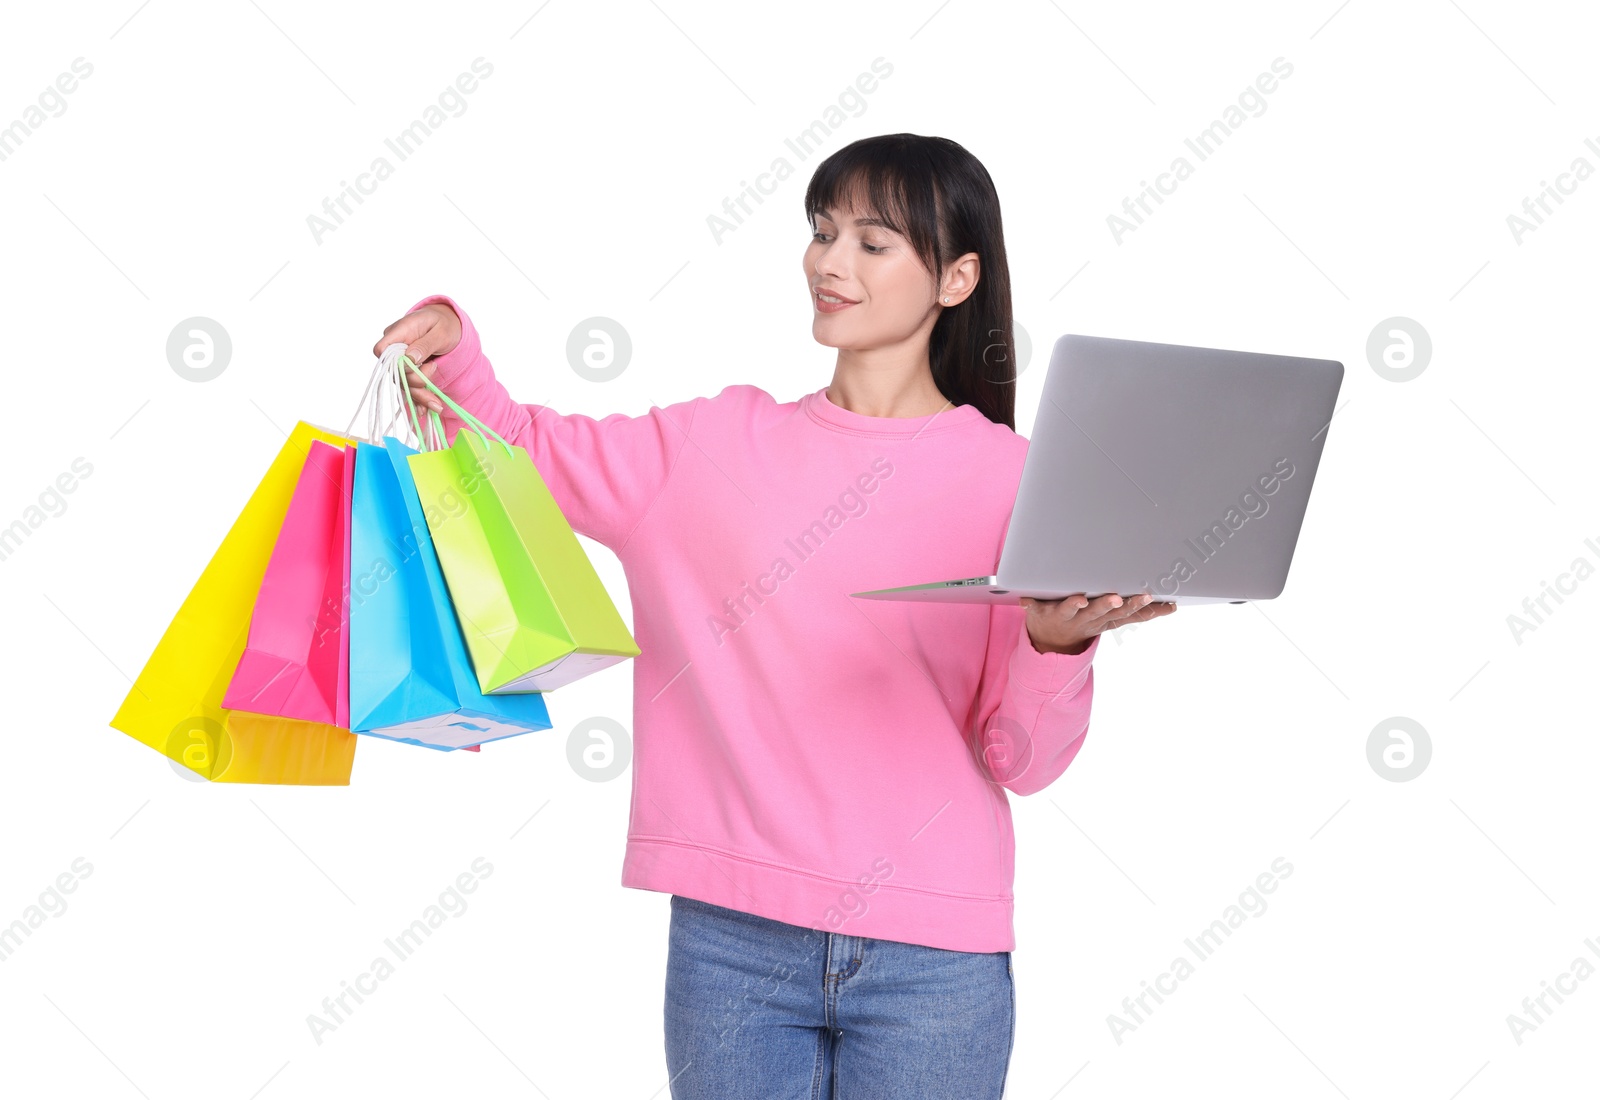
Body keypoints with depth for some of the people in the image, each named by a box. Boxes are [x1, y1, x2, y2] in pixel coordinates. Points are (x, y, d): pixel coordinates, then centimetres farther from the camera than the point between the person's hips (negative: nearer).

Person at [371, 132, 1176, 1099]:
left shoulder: (1011, 476, 0)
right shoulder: (730, 441, 8)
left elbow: (1024, 762, -2)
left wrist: (1058, 645, -21)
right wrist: (454, 356, -10)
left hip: (930, 956, -2)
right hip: (733, 941, 2)